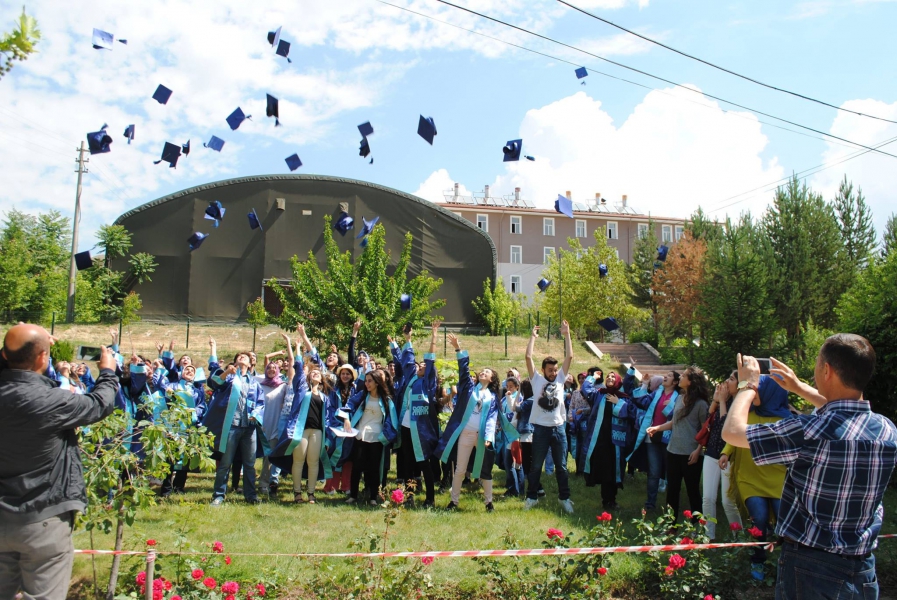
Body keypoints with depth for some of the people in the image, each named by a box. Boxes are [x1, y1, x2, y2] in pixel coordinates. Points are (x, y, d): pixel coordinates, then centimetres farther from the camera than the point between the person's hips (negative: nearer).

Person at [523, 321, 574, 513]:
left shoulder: (560, 378, 7)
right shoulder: (537, 379, 1)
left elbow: (569, 357, 0)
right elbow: (528, 357, -8)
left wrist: (566, 335, -2)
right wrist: (533, 337, -3)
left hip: (558, 428, 2)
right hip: (541, 428, -2)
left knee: (561, 467, 9)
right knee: (536, 466, 8)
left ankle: (565, 498, 19)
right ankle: (531, 497, 19)